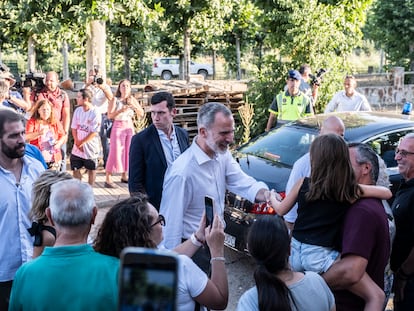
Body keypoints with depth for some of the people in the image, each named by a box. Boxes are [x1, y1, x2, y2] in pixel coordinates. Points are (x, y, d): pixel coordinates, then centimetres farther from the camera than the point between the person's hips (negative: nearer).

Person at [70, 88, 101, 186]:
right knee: (75, 169, 6)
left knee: (91, 170, 10)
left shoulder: (95, 114, -15)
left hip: (90, 147, -5)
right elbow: (74, 128, 3)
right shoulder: (78, 111, 1)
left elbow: (94, 133, -17)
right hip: (77, 148, 5)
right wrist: (77, 142, -10)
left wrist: (81, 142, -13)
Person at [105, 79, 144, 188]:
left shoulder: (132, 99, 9)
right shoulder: (115, 100, -2)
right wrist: (121, 110, -22)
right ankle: (108, 179, -8)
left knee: (128, 152, 5)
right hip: (118, 127, -4)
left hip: (130, 128, 5)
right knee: (115, 152, -9)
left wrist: (133, 105, -10)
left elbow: (141, 114, 4)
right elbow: (110, 115, -11)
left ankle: (124, 176, 18)